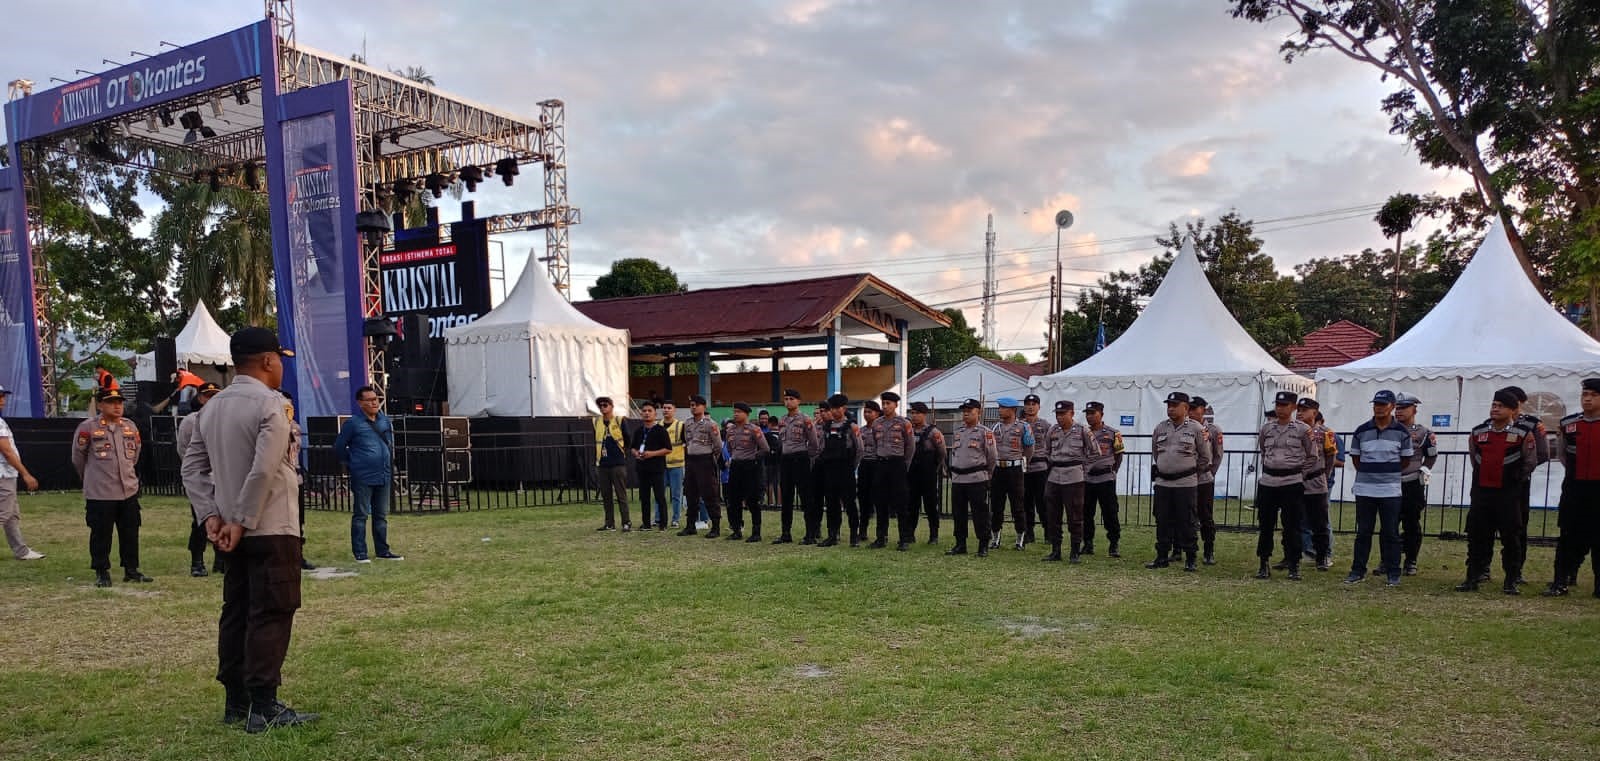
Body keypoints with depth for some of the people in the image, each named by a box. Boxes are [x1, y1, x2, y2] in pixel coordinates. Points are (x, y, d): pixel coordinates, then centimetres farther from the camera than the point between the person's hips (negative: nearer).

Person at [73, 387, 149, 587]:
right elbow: (78, 457, 3)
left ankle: (131, 570, 19)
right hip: (99, 494, -5)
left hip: (129, 491, 5)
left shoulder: (130, 426, 8)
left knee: (131, 533, 10)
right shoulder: (87, 428, -8)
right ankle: (102, 572, 13)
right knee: (101, 534, 2)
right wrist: (92, 477, 13)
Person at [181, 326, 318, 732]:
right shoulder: (270, 404, -13)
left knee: (236, 613, 13)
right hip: (272, 530, -8)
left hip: (233, 531, 8)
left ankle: (235, 702, 20)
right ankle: (264, 706, -2)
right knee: (271, 615, -4)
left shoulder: (213, 407, 11)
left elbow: (192, 466, 10)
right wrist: (242, 523, -15)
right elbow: (263, 471, -22)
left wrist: (211, 516, 4)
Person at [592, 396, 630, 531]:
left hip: (618, 464, -5)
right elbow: (596, 442, 18)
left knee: (621, 495, -4)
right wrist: (596, 460, 15)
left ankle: (626, 523, -1)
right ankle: (610, 524, 15)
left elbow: (627, 440, 2)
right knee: (606, 496, 8)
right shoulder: (596, 422, 10)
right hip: (603, 465, 5)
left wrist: (620, 451, 6)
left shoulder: (619, 420, -2)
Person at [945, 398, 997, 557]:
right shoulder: (957, 433, 15)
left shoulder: (985, 433, -4)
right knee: (958, 513, 9)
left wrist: (984, 473, 9)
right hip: (957, 479, 6)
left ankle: (983, 546, 6)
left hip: (977, 480, -6)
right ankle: (960, 545, 18)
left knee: (980, 514, -1)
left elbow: (992, 457, 0)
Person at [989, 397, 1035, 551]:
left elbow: (1029, 450, 3)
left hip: (1015, 469, -4)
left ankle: (1021, 538, 9)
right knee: (996, 505, 7)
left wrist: (1019, 464, 8)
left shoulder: (1023, 427, -3)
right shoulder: (994, 427, 9)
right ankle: (994, 537, 16)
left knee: (1018, 505, 1)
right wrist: (993, 464, 10)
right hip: (997, 469, 4)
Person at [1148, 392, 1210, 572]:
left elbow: (1205, 456, 4)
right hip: (1162, 482, 4)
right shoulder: (1160, 427, 7)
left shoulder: (1196, 429, -4)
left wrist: (1194, 472, 8)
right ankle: (1162, 557, 16)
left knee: (1186, 521, -1)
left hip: (1185, 483, -4)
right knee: (1162, 521, 7)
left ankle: (1190, 559, 8)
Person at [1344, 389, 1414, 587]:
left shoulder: (1402, 432, -1)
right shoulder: (1361, 431, 2)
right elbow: (1355, 457, 12)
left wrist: (1389, 474, 12)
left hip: (1390, 491, -1)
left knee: (1391, 533, 4)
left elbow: (1406, 460, 9)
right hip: (1364, 489, 1)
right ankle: (1358, 571, 13)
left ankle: (1393, 573, 12)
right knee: (1363, 532, 7)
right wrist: (1368, 474, 12)